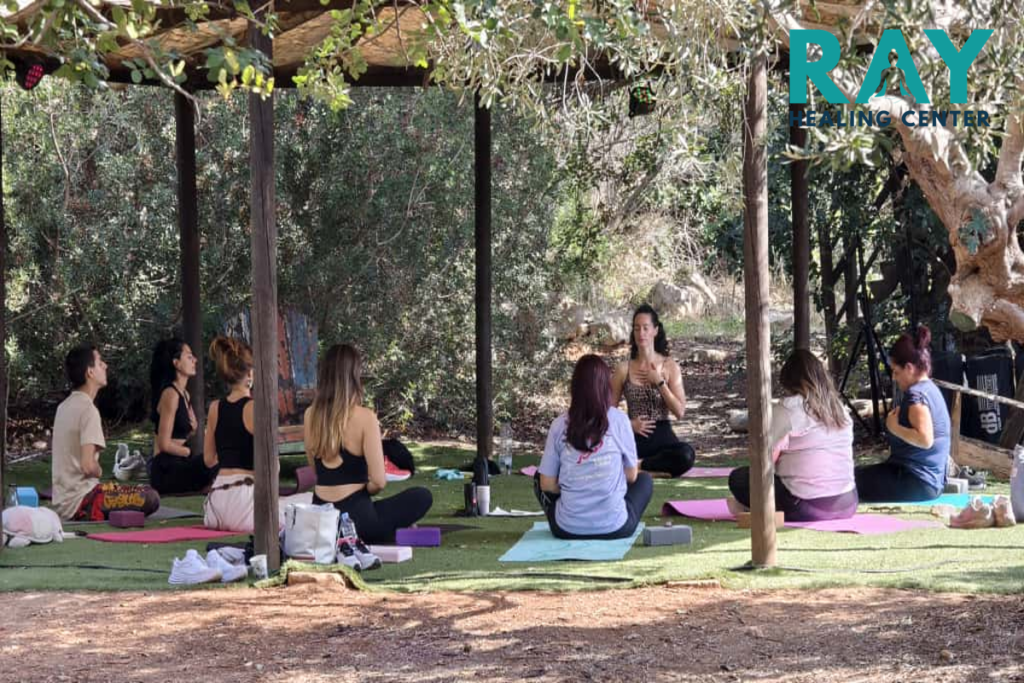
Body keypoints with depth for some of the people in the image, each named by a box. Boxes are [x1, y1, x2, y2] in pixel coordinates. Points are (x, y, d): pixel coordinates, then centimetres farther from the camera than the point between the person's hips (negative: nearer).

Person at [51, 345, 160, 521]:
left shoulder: (64, 406, 12)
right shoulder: (88, 410, -16)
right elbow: (88, 466, -25)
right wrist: (99, 472, -5)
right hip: (80, 501, -9)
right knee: (151, 499, -17)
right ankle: (94, 518, -11)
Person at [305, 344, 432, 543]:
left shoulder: (310, 415, 0)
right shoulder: (364, 417, -16)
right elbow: (379, 481, -15)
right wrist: (365, 490, 4)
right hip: (354, 515, -7)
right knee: (422, 497, 14)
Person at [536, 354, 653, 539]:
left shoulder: (560, 424, -2)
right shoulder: (619, 420, -4)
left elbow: (547, 484, 2)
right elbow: (631, 476, 6)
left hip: (567, 529, 1)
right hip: (614, 528, -1)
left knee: (539, 477, 30)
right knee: (645, 479, 28)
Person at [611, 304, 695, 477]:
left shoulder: (670, 366, 2)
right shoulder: (624, 369, 5)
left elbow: (680, 412, -3)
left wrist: (659, 382, -9)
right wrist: (629, 423, -9)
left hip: (662, 437, 0)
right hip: (634, 438, 0)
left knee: (686, 455, -35)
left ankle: (637, 466, -20)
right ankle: (655, 468, -20)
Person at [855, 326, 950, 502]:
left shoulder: (916, 394, -16)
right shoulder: (930, 388, 15)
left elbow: (925, 439, -29)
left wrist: (894, 427, -16)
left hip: (916, 482, -11)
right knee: (860, 474, 24)